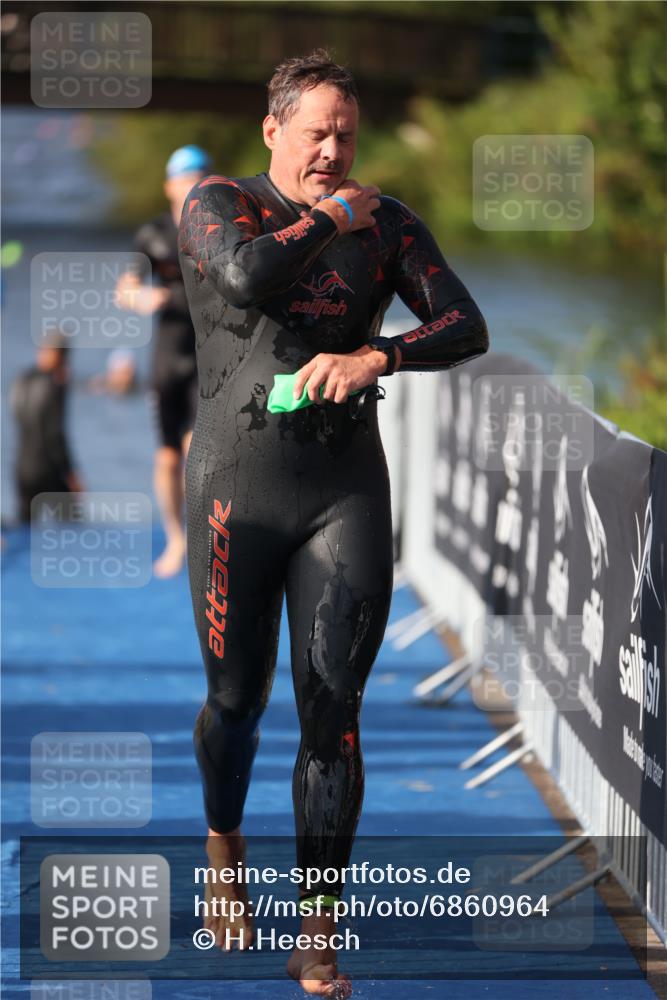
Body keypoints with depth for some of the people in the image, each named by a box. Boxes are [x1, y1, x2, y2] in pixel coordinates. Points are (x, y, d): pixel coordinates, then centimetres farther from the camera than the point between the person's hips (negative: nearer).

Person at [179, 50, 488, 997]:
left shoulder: (386, 223, 5)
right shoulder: (216, 204, -1)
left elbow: (466, 327, -5)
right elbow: (249, 277, -24)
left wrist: (372, 358, -22)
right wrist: (331, 219, -9)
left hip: (346, 491, 1)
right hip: (237, 489, -1)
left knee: (332, 706, -7)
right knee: (237, 697, 10)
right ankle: (224, 847, 41)